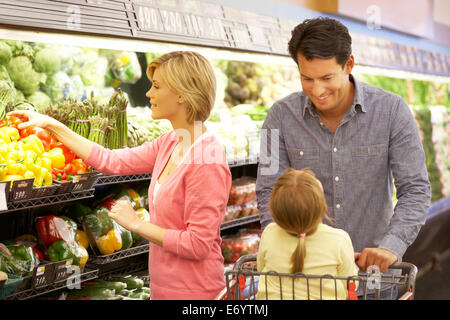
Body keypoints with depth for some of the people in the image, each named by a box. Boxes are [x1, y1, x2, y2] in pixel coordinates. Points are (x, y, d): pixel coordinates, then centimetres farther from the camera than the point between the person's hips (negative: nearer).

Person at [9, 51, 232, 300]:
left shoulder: (206, 162, -23)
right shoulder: (169, 144, 4)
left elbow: (197, 245, -24)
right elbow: (112, 161, 7)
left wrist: (136, 224, -15)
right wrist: (52, 125, 8)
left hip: (192, 291, -8)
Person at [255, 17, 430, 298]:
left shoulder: (392, 110, -9)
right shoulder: (282, 116, -6)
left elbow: (415, 189, -10)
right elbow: (270, 192, -5)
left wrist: (391, 246, -24)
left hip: (372, 264, 0)